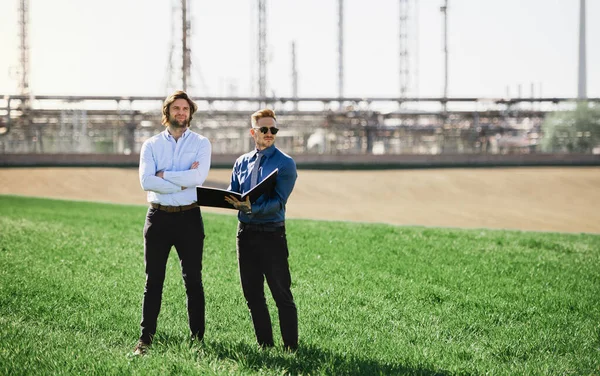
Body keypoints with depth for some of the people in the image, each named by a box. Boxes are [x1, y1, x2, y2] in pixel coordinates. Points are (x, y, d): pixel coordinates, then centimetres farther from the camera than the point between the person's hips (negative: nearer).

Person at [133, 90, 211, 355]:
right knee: (153, 281, 3)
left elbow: (198, 177, -15)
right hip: (158, 217, 1)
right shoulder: (151, 145, 6)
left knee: (193, 280, 4)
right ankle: (145, 338, 6)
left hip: (189, 217, -1)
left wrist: (164, 175, -9)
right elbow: (146, 181, -10)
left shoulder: (201, 144, 3)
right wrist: (183, 181, -14)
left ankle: (197, 337, 11)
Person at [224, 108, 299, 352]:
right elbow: (232, 194, 12)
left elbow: (278, 202, -15)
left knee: (281, 294, -2)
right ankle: (264, 345, 20)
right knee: (252, 293, 10)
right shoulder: (242, 162, 12)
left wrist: (252, 208, -30)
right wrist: (232, 201, -12)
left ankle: (291, 347, 4)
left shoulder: (285, 163, -5)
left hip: (272, 234, -6)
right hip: (246, 232, 6)